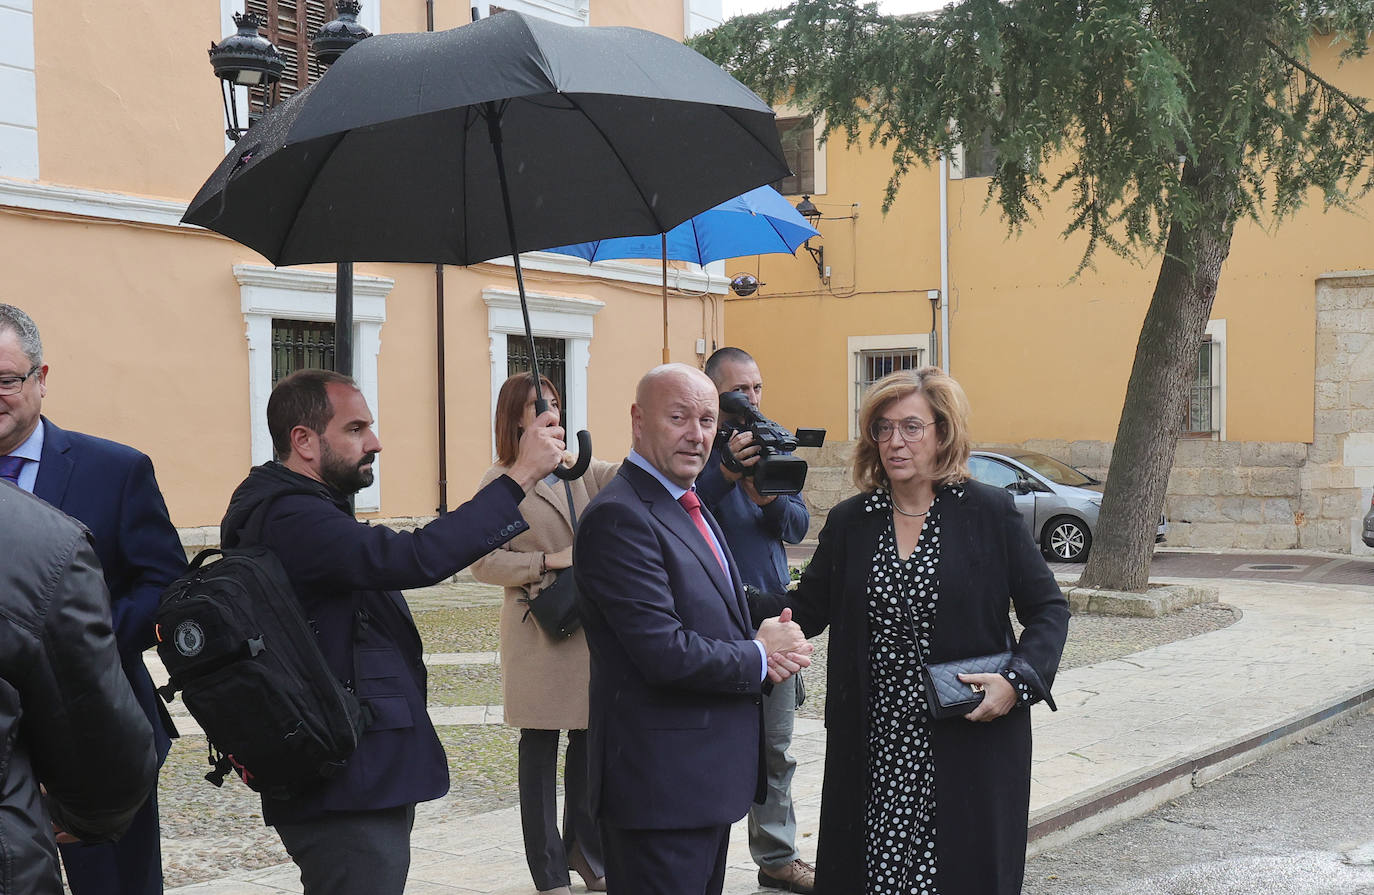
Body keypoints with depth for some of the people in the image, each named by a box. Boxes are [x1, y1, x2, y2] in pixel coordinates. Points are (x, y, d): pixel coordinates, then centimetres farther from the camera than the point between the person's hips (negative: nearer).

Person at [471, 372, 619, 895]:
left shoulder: (580, 473, 12)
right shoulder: (500, 482, -3)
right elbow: (483, 562, -7)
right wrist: (548, 561, -15)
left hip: (591, 624, 5)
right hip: (540, 628, -5)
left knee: (590, 740, 10)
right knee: (540, 748, 4)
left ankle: (586, 851, 26)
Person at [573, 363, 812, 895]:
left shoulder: (690, 508, 16)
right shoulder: (619, 518, -18)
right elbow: (665, 653, -24)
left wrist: (772, 640, -3)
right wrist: (760, 659, -9)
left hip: (708, 775, 10)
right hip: (660, 784, -10)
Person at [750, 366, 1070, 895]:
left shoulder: (990, 513, -1)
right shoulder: (849, 522, 8)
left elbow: (1048, 608, 2)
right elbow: (808, 609, 9)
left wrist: (1019, 679, -15)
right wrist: (745, 604, -10)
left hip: (969, 745, -2)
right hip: (873, 750, 3)